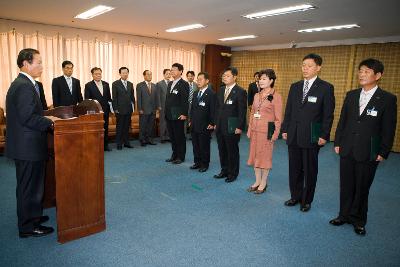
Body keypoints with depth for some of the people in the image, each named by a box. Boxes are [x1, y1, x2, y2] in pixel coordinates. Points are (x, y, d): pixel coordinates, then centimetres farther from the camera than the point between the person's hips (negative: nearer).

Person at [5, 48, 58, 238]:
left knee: (30, 185, 21)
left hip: (26, 146, 10)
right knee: (29, 187, 2)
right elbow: (28, 118, -25)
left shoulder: (22, 84, 13)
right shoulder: (24, 86, -19)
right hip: (28, 147, -10)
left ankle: (31, 217, 37)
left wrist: (45, 120, 8)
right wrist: (50, 122, -14)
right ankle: (28, 227, 15)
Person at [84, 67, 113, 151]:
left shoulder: (106, 84, 10)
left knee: (105, 128, 11)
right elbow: (87, 100, -4)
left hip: (105, 110, 4)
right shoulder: (88, 85, -3)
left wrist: (110, 104, 4)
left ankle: (105, 145, 21)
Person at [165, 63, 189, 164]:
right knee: (172, 136, 12)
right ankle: (174, 155, 23)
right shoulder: (170, 84, 17)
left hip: (178, 115, -7)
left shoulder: (184, 84, -8)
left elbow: (185, 100, -13)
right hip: (169, 115, 8)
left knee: (179, 136, 2)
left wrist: (184, 114, -18)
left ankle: (180, 157, 12)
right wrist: (166, 112, 14)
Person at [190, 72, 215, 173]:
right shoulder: (195, 93, 15)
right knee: (195, 145, 13)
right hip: (194, 125, 7)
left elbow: (213, 110, -12)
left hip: (205, 126, -7)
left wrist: (212, 123, -14)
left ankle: (204, 164, 16)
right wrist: (191, 120, 14)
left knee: (204, 146, 3)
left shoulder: (211, 94, -9)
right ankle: (197, 162, 26)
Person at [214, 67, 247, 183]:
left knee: (232, 151, 6)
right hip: (220, 127, 6)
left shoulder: (240, 92, -10)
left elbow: (242, 111, -12)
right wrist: (216, 123, 11)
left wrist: (240, 127, -15)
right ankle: (224, 170, 30)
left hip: (232, 128, -6)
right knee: (222, 150, 15)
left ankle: (233, 173, 21)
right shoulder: (220, 90, 11)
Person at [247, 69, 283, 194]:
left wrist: (275, 134, -13)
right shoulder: (257, 95, 10)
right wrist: (249, 130, 10)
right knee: (255, 155, 12)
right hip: (255, 130, 6)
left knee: (265, 156, 4)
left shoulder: (276, 96, -8)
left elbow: (278, 117, -9)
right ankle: (257, 181, 26)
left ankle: (263, 183, 18)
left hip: (267, 131, -6)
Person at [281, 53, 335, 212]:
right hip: (293, 136, 4)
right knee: (294, 169, 13)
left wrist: (324, 136, -10)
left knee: (310, 170, 9)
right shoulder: (295, 87, 9)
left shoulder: (326, 88, -5)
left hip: (312, 137, -4)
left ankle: (306, 200, 24)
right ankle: (295, 196, 29)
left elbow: (328, 114, -6)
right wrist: (285, 129, 7)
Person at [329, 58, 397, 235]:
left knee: (362, 188, 10)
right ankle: (345, 215, 29)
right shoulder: (351, 95, 5)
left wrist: (383, 152, -7)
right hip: (347, 150, 3)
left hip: (368, 153, -3)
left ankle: (358, 220, 27)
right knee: (346, 185, 12)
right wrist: (337, 142, 5)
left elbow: (389, 129, -5)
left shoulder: (388, 99, -6)